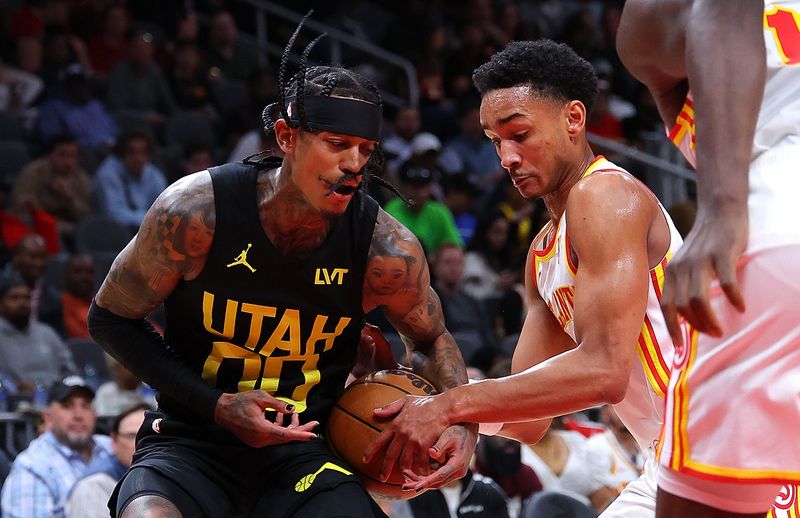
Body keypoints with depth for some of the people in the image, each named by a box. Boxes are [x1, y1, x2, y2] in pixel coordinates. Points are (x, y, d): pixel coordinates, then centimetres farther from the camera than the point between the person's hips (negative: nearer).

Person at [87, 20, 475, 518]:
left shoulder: (387, 248, -11)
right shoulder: (197, 209, -16)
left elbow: (431, 338, 11)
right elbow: (110, 318, -3)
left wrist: (461, 417, -10)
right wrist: (216, 405, -13)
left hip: (302, 449, 3)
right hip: (192, 437, -3)